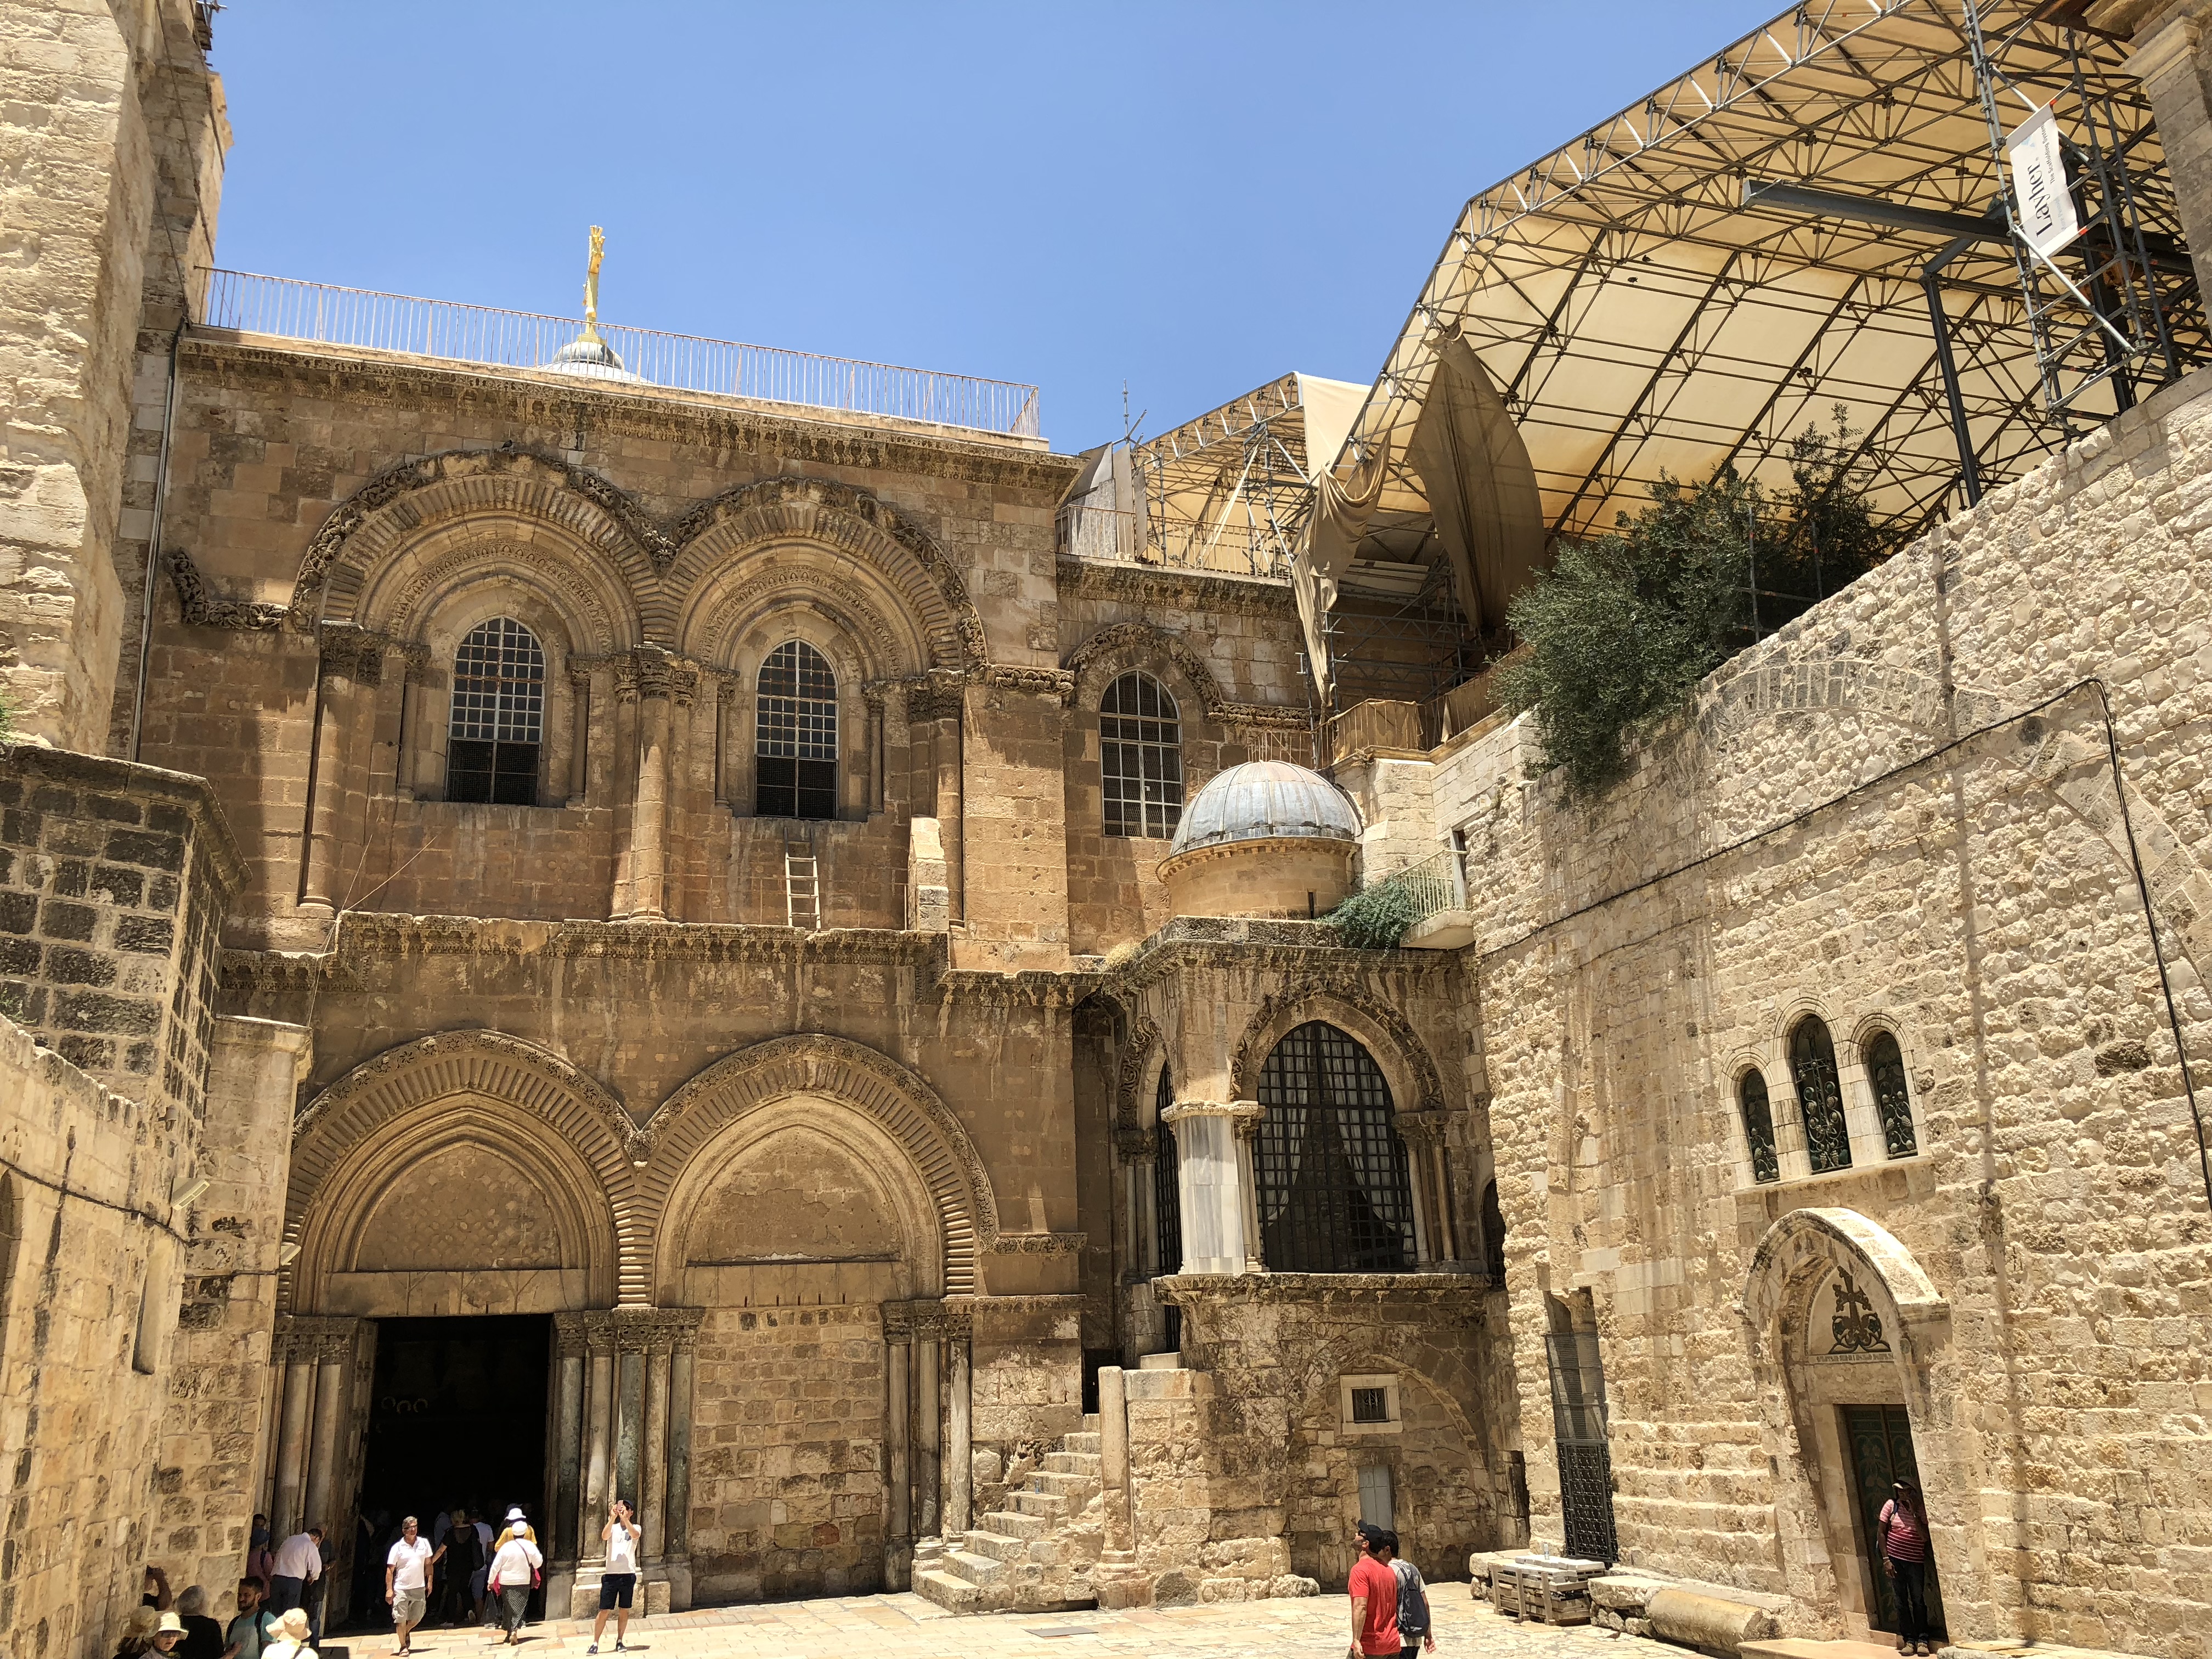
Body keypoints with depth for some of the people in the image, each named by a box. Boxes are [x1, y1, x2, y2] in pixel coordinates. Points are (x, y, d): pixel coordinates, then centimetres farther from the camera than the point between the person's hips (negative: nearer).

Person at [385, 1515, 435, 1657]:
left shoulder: (424, 1543, 2)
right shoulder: (397, 1548, -6)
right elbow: (390, 1570, -3)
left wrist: (429, 1582, 6)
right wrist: (389, 1589, -9)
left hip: (419, 1588, 3)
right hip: (401, 1589, -3)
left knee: (417, 1616, 12)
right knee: (401, 1619, 0)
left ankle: (407, 1632, 41)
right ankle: (403, 1645, 16)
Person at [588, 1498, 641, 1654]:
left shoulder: (635, 1527, 6)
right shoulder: (613, 1527, 9)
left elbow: (635, 1535, -18)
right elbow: (604, 1536, -13)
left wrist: (625, 1518, -27)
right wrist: (612, 1518, -23)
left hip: (628, 1574, 0)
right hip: (611, 1574, 0)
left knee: (624, 1610, 6)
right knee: (604, 1610, -2)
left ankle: (619, 1641, 17)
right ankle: (595, 1643, 4)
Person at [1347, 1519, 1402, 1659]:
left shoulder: (1360, 1570, -13)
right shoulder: (1388, 1569, 10)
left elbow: (1360, 1607, -23)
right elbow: (1396, 1606, 16)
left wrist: (1356, 1641, -23)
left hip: (1368, 1645, -7)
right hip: (1393, 1645, 7)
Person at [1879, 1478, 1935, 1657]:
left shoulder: (1921, 1509, -4)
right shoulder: (1891, 1506, -2)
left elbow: (1925, 1537, -12)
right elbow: (1881, 1532, 0)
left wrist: (1914, 1513, -19)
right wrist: (1886, 1559, -5)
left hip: (1915, 1561, -1)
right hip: (1895, 1560, 1)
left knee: (1918, 1600, 3)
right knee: (1901, 1601, 5)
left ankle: (1922, 1640, 13)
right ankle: (1909, 1640, 12)